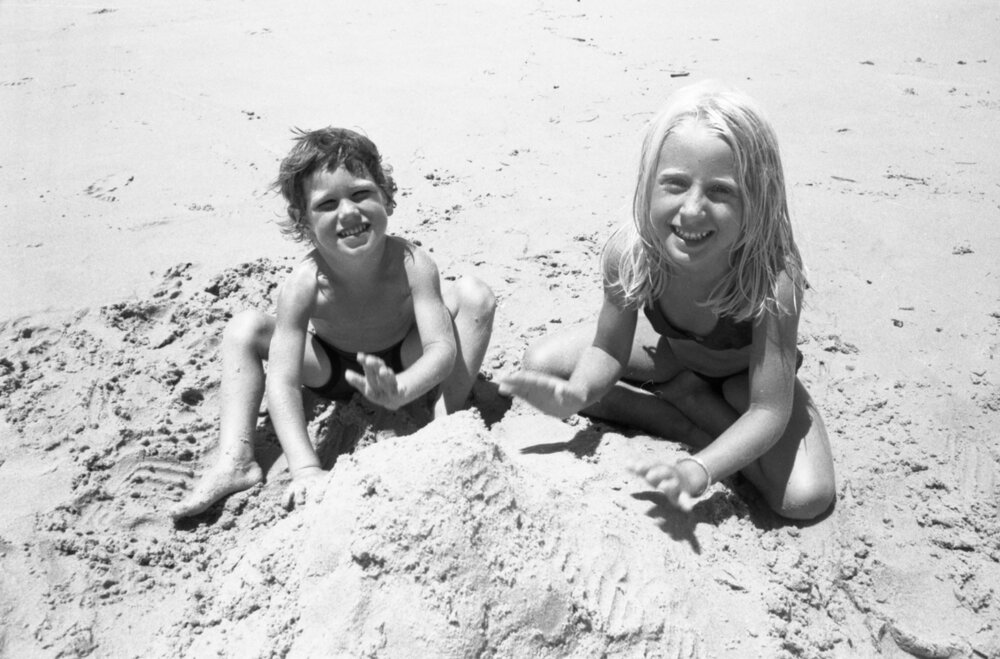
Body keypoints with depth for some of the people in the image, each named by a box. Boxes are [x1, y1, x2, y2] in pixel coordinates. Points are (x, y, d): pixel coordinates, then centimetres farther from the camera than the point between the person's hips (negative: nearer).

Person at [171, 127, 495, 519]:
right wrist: (305, 469, -49)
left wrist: (399, 389, -63)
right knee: (244, 329, -19)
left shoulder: (411, 265, -33)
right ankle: (236, 460, -21)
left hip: (405, 364, 0)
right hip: (331, 369, 1)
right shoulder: (303, 285, -33)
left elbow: (442, 346, -40)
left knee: (474, 295, -23)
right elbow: (282, 382, -37)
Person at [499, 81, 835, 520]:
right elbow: (607, 351, -17)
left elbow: (770, 411, -34)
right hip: (670, 348, 3)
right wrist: (576, 393, -39)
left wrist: (696, 471, -50)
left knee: (807, 497, -26)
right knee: (539, 363, -13)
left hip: (747, 370, -2)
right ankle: (691, 426, -8)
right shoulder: (628, 251, -32)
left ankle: (689, 394, -5)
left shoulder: (773, 277, -41)